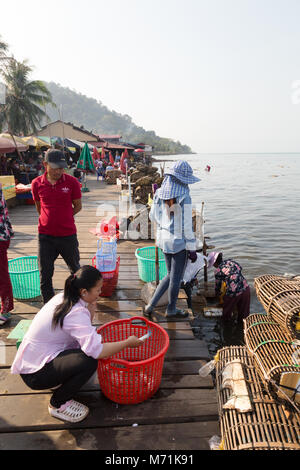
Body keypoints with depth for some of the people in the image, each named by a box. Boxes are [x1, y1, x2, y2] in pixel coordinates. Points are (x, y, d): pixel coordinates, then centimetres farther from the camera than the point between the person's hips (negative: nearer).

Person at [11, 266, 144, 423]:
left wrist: (90, 312, -11)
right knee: (89, 361, -26)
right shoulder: (77, 313, -26)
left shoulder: (62, 297, 1)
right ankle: (58, 404, -3)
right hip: (35, 374, -9)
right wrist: (127, 343, -24)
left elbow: (83, 332, 7)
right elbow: (95, 349, -38)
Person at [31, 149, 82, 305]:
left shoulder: (71, 182, -7)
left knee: (75, 268, 18)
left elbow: (78, 206, 2)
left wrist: (63, 218, -1)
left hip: (68, 235, -1)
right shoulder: (37, 184, -2)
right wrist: (49, 219, 9)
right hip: (45, 235, 1)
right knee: (45, 274, 8)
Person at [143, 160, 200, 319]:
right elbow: (187, 226, -18)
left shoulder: (160, 193, -1)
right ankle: (171, 310, 31)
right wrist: (192, 249, -9)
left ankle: (150, 305, 23)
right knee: (176, 278, 12)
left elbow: (153, 216, 9)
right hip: (179, 242, -6)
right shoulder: (184, 197, -20)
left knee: (171, 275, 23)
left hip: (164, 239, 7)